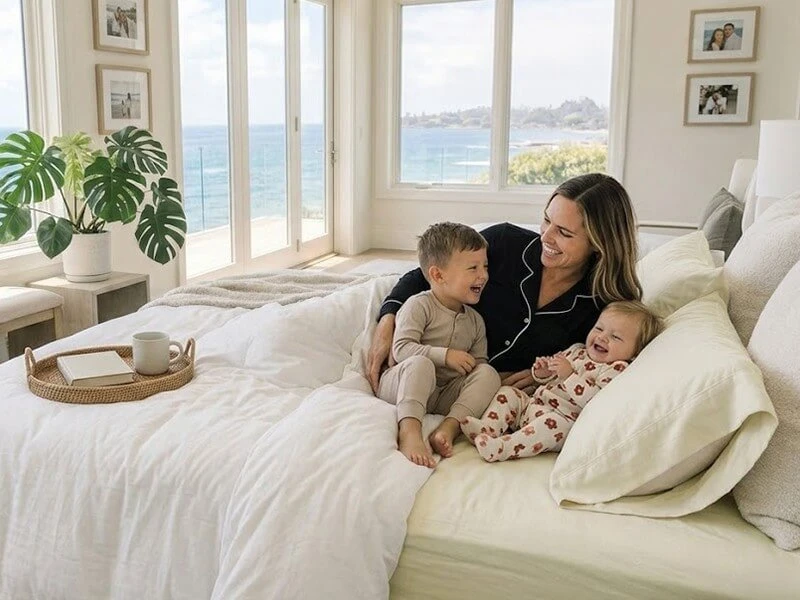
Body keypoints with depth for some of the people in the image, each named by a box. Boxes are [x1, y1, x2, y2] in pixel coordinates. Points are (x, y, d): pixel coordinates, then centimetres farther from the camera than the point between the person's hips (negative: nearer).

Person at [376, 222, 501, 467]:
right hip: (401, 385, -5)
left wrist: (477, 370, -8)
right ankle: (409, 430, -48)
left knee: (489, 374, -18)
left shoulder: (475, 321, 14)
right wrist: (445, 355, -23)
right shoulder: (419, 305, -6)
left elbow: (479, 362, 17)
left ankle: (448, 428, -35)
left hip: (445, 395, 5)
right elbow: (401, 348, -17)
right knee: (420, 363, -36)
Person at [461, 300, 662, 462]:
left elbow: (594, 400, -23)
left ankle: (502, 447, -46)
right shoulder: (576, 351, 17)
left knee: (553, 422, -38)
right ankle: (487, 428, -17)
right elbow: (551, 378, 26)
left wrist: (569, 375, -26)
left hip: (564, 418, -8)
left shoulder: (617, 371, -7)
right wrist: (543, 371, 3)